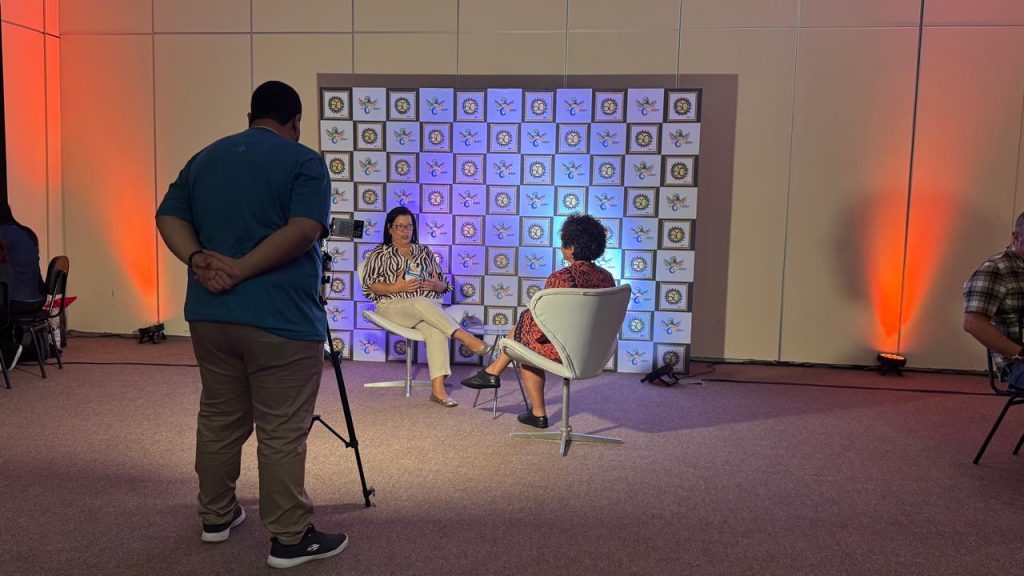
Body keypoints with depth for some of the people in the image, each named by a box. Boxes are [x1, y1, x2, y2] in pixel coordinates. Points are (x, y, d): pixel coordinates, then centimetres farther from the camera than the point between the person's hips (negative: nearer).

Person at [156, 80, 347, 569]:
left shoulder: (204, 158, 14)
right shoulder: (304, 162, -5)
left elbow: (168, 217, 7)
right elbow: (304, 231, -19)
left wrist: (198, 259, -7)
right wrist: (242, 269, -16)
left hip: (209, 314, 7)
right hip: (281, 320, -6)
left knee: (218, 419, 18)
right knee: (282, 433, 0)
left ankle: (216, 516, 32)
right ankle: (290, 538, 8)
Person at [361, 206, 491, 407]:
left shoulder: (425, 251, 24)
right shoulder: (379, 254, 16)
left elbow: (444, 284, 22)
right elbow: (369, 286, 4)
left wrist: (438, 285, -3)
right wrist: (396, 287, -11)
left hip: (428, 306, 2)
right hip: (393, 306, -2)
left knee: (436, 329, -35)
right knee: (422, 303, -38)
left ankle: (438, 388, -44)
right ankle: (466, 338, -45)